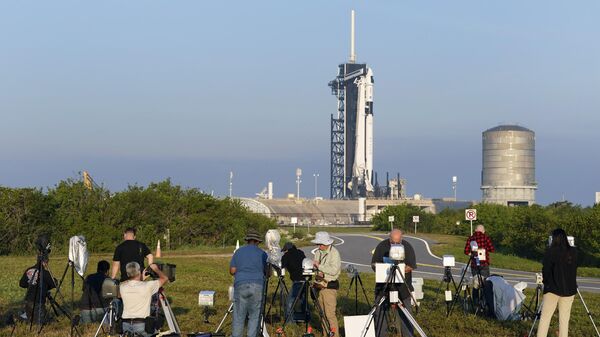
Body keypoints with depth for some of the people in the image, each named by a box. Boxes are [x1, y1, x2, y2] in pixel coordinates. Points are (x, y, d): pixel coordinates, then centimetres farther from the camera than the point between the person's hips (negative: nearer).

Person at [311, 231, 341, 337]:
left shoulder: (334, 253, -9)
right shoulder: (318, 252, 12)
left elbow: (334, 270, -19)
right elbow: (315, 267, 17)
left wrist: (319, 266, -17)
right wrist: (317, 272, -5)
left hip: (330, 286, -7)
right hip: (319, 285, 7)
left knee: (330, 313, -11)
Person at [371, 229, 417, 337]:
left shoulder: (408, 247, -3)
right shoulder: (381, 246, 1)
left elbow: (411, 267, -8)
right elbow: (373, 264, 3)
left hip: (402, 287, -2)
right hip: (383, 286, 2)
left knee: (406, 314, 1)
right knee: (380, 313, 3)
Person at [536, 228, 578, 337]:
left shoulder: (551, 251, -10)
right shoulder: (573, 252, 2)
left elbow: (545, 270, -5)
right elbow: (574, 269, 13)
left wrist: (546, 282, 11)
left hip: (553, 288, -3)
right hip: (569, 289, 3)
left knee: (545, 317, 0)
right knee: (564, 318, 6)